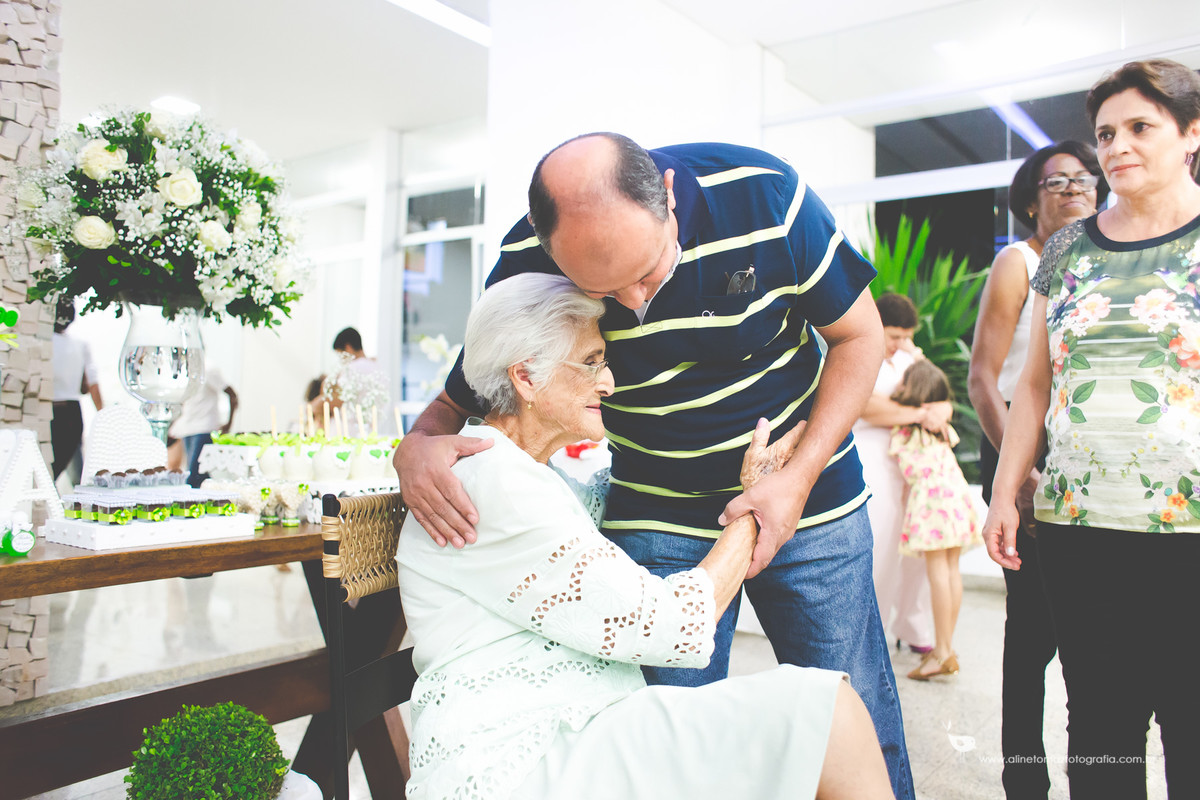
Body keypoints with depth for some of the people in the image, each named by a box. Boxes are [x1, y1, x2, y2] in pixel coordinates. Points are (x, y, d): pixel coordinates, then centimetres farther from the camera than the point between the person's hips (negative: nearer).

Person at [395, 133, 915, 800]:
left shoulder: (764, 194, -20)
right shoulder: (527, 268, -18)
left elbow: (858, 334, -7)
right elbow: (463, 404, -4)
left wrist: (800, 477, -16)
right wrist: (417, 448, -29)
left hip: (806, 494, 1)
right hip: (658, 519, 0)